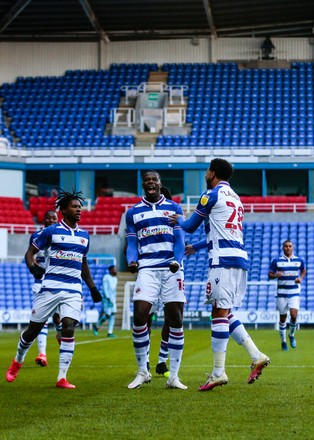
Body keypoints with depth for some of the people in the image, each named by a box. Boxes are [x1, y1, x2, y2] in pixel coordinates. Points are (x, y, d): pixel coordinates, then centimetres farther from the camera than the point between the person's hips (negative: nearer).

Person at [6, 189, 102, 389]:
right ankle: (18, 361, 32)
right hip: (50, 287, -3)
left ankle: (62, 378, -12)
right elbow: (30, 252, 3)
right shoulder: (51, 231, 0)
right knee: (34, 328, 4)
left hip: (74, 290, 3)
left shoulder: (84, 235, 14)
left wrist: (93, 288, 21)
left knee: (69, 328, -15)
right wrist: (33, 267, -17)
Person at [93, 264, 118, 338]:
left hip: (112, 299, 7)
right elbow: (104, 288, -14)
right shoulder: (106, 277, -9)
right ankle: (96, 326, 12)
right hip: (106, 299, -7)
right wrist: (108, 298, -22)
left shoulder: (115, 279, 14)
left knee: (113, 315, -2)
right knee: (107, 315, -11)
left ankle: (110, 333, 0)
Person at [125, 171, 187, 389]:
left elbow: (179, 240, 4)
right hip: (147, 269, 0)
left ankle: (174, 376, 5)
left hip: (172, 268, 0)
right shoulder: (133, 212, 13)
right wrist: (132, 262, -13)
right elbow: (132, 244, 9)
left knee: (176, 320, -2)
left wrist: (177, 261, -15)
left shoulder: (174, 208, 10)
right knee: (139, 317, -12)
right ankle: (143, 372, 4)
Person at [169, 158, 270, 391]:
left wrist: (178, 220, 28)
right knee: (224, 312, 13)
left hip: (223, 259, -9)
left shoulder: (212, 195, -3)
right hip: (240, 258, 9)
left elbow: (190, 227, 5)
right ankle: (256, 356, 3)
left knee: (220, 312, -9)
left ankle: (218, 372, -10)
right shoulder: (235, 198, 23)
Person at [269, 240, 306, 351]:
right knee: (282, 318, 4)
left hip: (295, 293, 0)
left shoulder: (299, 260, 4)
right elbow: (270, 275, 2)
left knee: (294, 315, -16)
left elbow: (303, 271, 21)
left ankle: (292, 335, 12)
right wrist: (276, 275, -20)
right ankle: (283, 341, 19)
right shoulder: (276, 261, -1)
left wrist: (300, 278, 1)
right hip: (281, 293, 0)